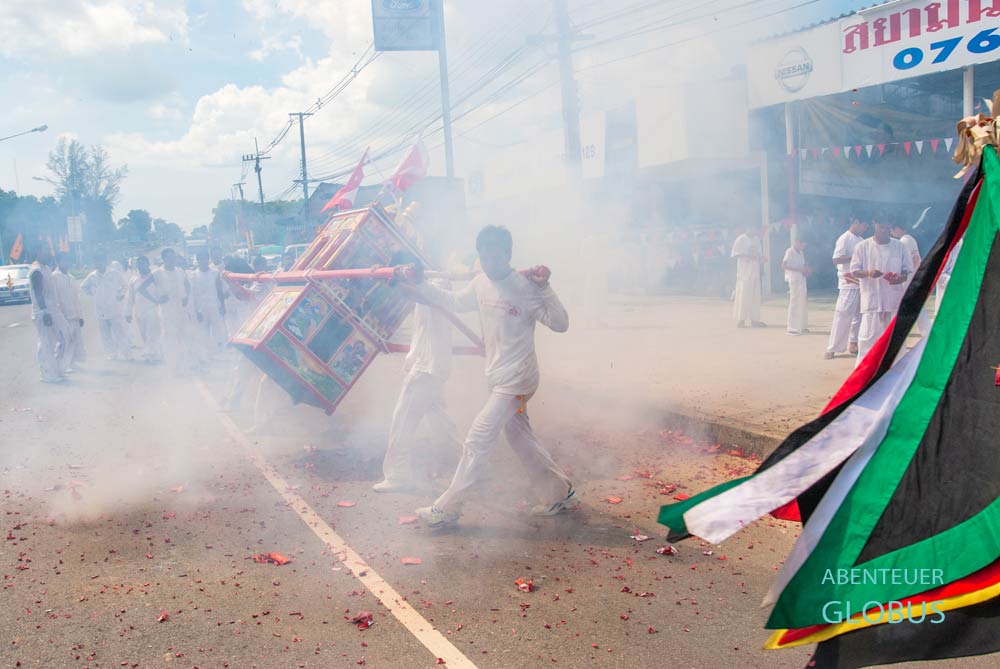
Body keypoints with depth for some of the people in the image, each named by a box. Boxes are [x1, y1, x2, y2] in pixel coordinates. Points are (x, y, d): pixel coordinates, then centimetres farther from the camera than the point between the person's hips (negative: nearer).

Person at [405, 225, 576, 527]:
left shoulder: (525, 287, -16)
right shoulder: (481, 284, 4)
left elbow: (560, 324, -18)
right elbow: (453, 301, 20)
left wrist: (544, 288, -29)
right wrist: (419, 286, 10)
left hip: (516, 379, -8)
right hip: (499, 378, 8)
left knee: (477, 440, -6)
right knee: (520, 439, 17)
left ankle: (447, 507, 4)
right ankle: (560, 493, 31)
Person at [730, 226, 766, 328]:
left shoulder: (756, 239, 13)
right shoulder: (740, 239, -7)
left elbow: (759, 253, 20)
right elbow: (734, 254, -10)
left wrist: (762, 257, -1)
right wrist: (747, 256, -20)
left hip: (755, 270, 7)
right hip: (745, 271, -7)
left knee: (755, 295, 6)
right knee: (744, 294, -8)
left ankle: (754, 319, 9)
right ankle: (740, 319, -4)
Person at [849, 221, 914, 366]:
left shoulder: (900, 246, 6)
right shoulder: (863, 247, 0)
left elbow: (909, 271, 8)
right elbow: (854, 271, -1)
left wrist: (901, 277, -15)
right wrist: (868, 273, -22)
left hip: (895, 299, 3)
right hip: (871, 300, -3)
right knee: (868, 336, -6)